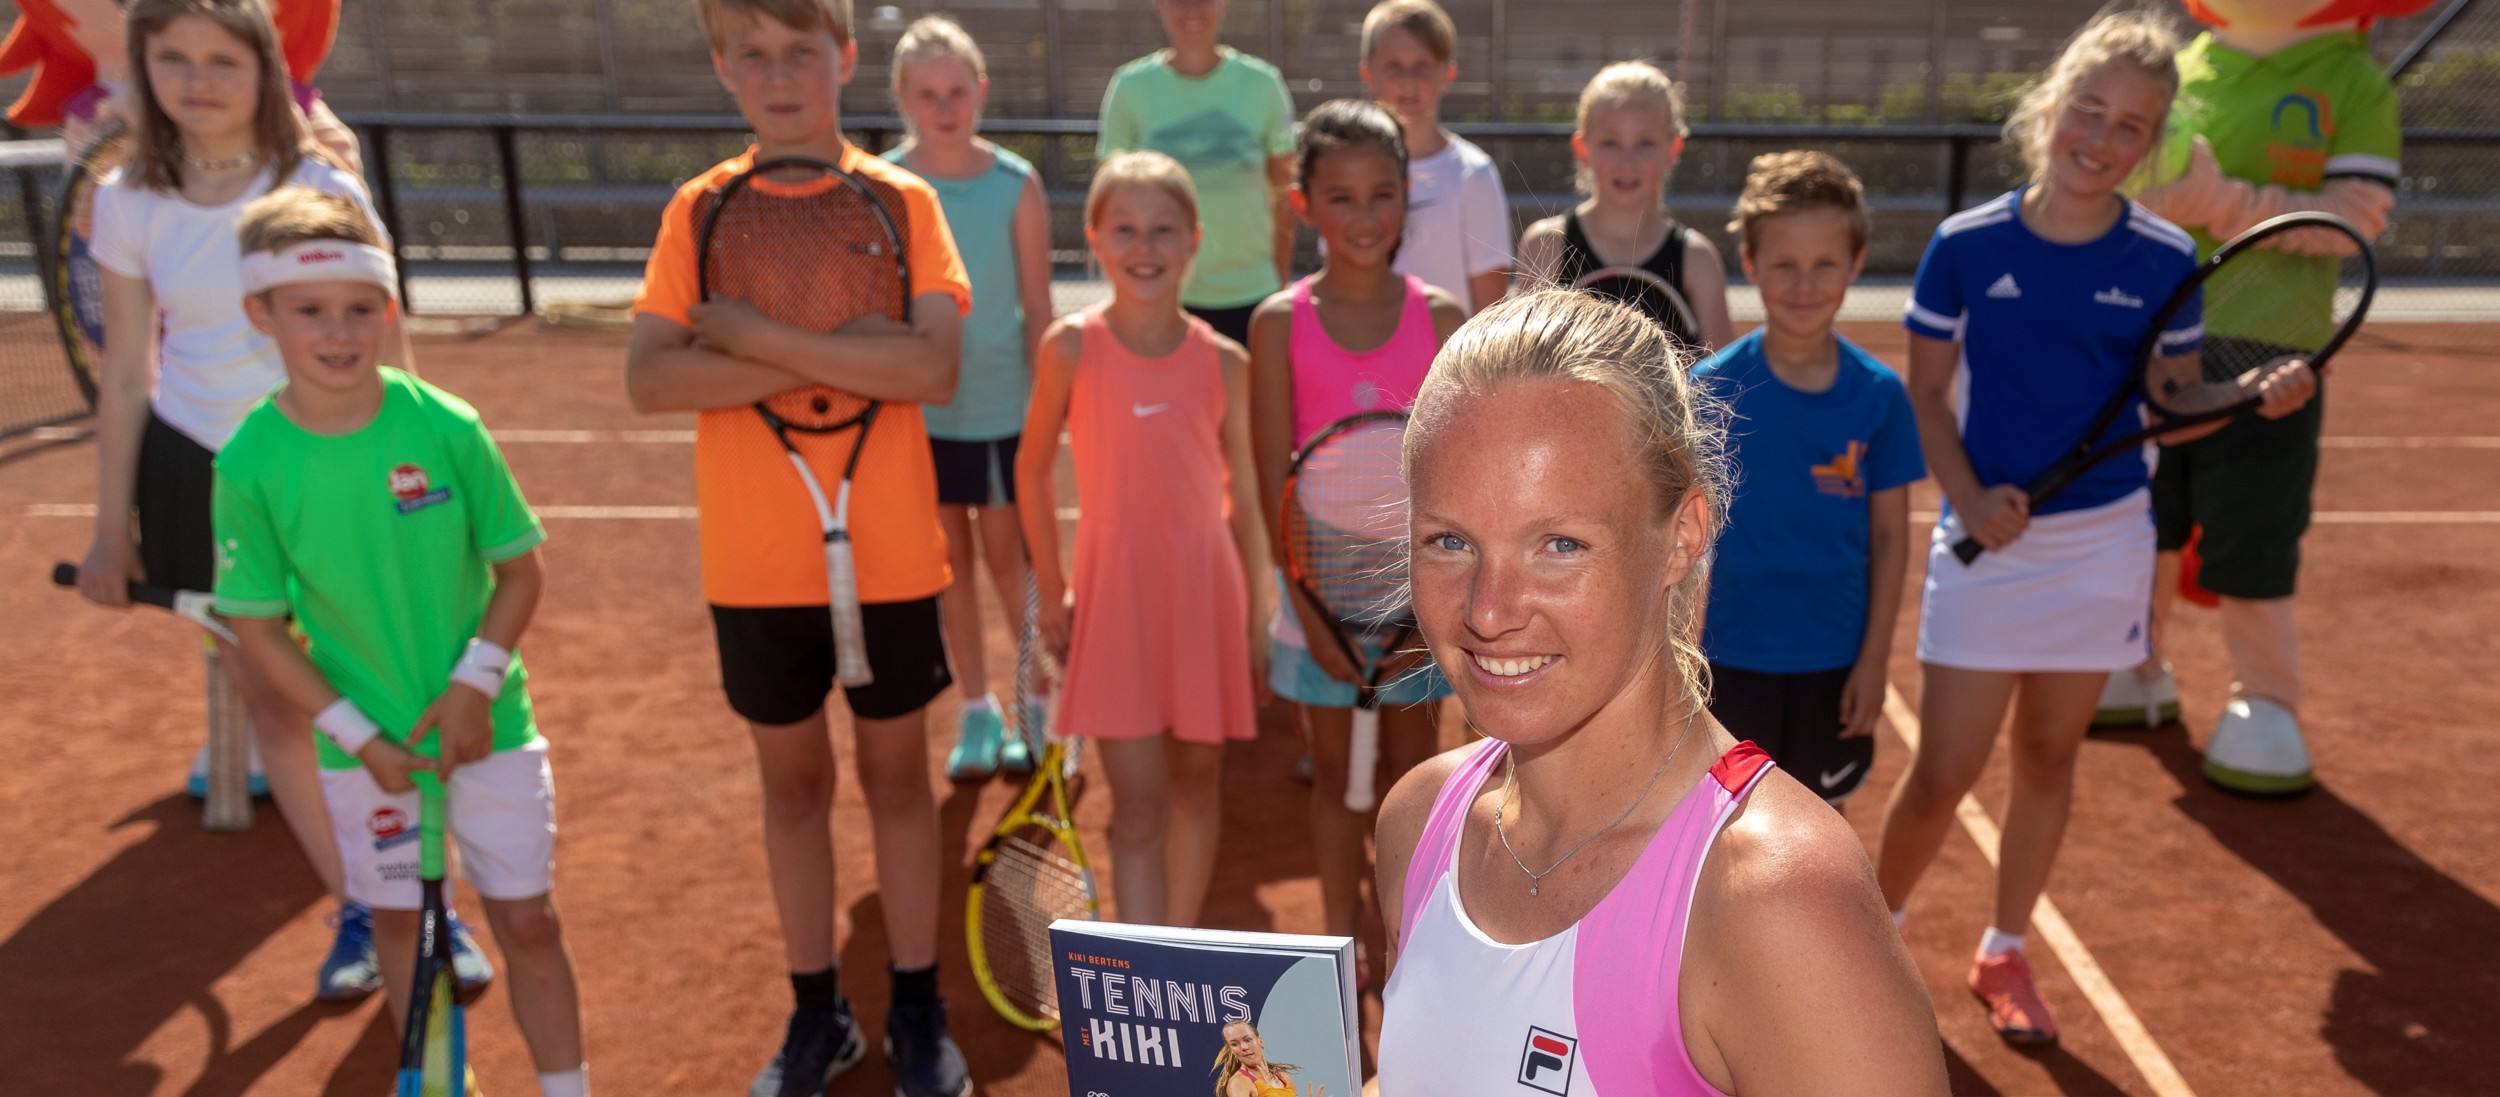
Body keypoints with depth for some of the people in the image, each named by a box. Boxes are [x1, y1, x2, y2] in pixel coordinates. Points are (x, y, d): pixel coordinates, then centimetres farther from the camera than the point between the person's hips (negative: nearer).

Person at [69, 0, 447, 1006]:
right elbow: (126, 376, 7)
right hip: (195, 478, 3)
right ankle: (356, 913, 22)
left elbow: (386, 353, -4)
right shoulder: (128, 203, 1)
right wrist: (112, 530, 9)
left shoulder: (326, 192, -8)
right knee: (268, 702, 8)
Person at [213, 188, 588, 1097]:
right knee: (399, 924, 17)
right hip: (366, 744, 1)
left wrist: (476, 684, -15)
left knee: (527, 921, 7)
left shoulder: (446, 426, -12)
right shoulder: (251, 461, -11)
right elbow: (257, 625, -5)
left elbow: (520, 568, -5)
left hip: (486, 727, -1)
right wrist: (359, 736, -10)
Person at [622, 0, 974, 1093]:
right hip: (756, 563, 2)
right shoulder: (700, 209, 0)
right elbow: (648, 378, -12)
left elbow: (933, 367, -18)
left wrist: (753, 334, -18)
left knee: (896, 775, 12)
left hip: (887, 555, -1)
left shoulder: (902, 202, -3)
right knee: (792, 780, 14)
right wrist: (841, 355, -19)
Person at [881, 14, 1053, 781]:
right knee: (948, 559, 11)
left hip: (1003, 406, -1)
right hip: (918, 407, 2)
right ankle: (977, 709, 27)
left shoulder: (1016, 185, -8)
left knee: (1007, 555, 7)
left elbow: (1037, 307, -5)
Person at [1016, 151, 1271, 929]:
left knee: (1197, 790, 15)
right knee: (1137, 811, -1)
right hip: (1117, 591, -2)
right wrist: (1052, 593, 3)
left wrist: (1258, 619, 6)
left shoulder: (1224, 361, -2)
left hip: (1206, 587, 2)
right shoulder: (1071, 348, -6)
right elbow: (1032, 469, 4)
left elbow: (1243, 494, 4)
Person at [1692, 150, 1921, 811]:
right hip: (1732, 656, -1)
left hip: (1836, 661, 2)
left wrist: (1875, 657, -2)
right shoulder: (1711, 387, -11)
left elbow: (1890, 534, 0)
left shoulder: (1879, 393, -6)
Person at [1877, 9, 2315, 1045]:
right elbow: (1926, 393, -2)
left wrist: (2258, 396, -15)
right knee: (1943, 771, 0)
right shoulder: (1966, 244, -7)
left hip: (2104, 541, 2)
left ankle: (2003, 953, 33)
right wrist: (1969, 500, -15)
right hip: (1987, 540, -2)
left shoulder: (2163, 259, -2)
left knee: (2048, 757, 14)